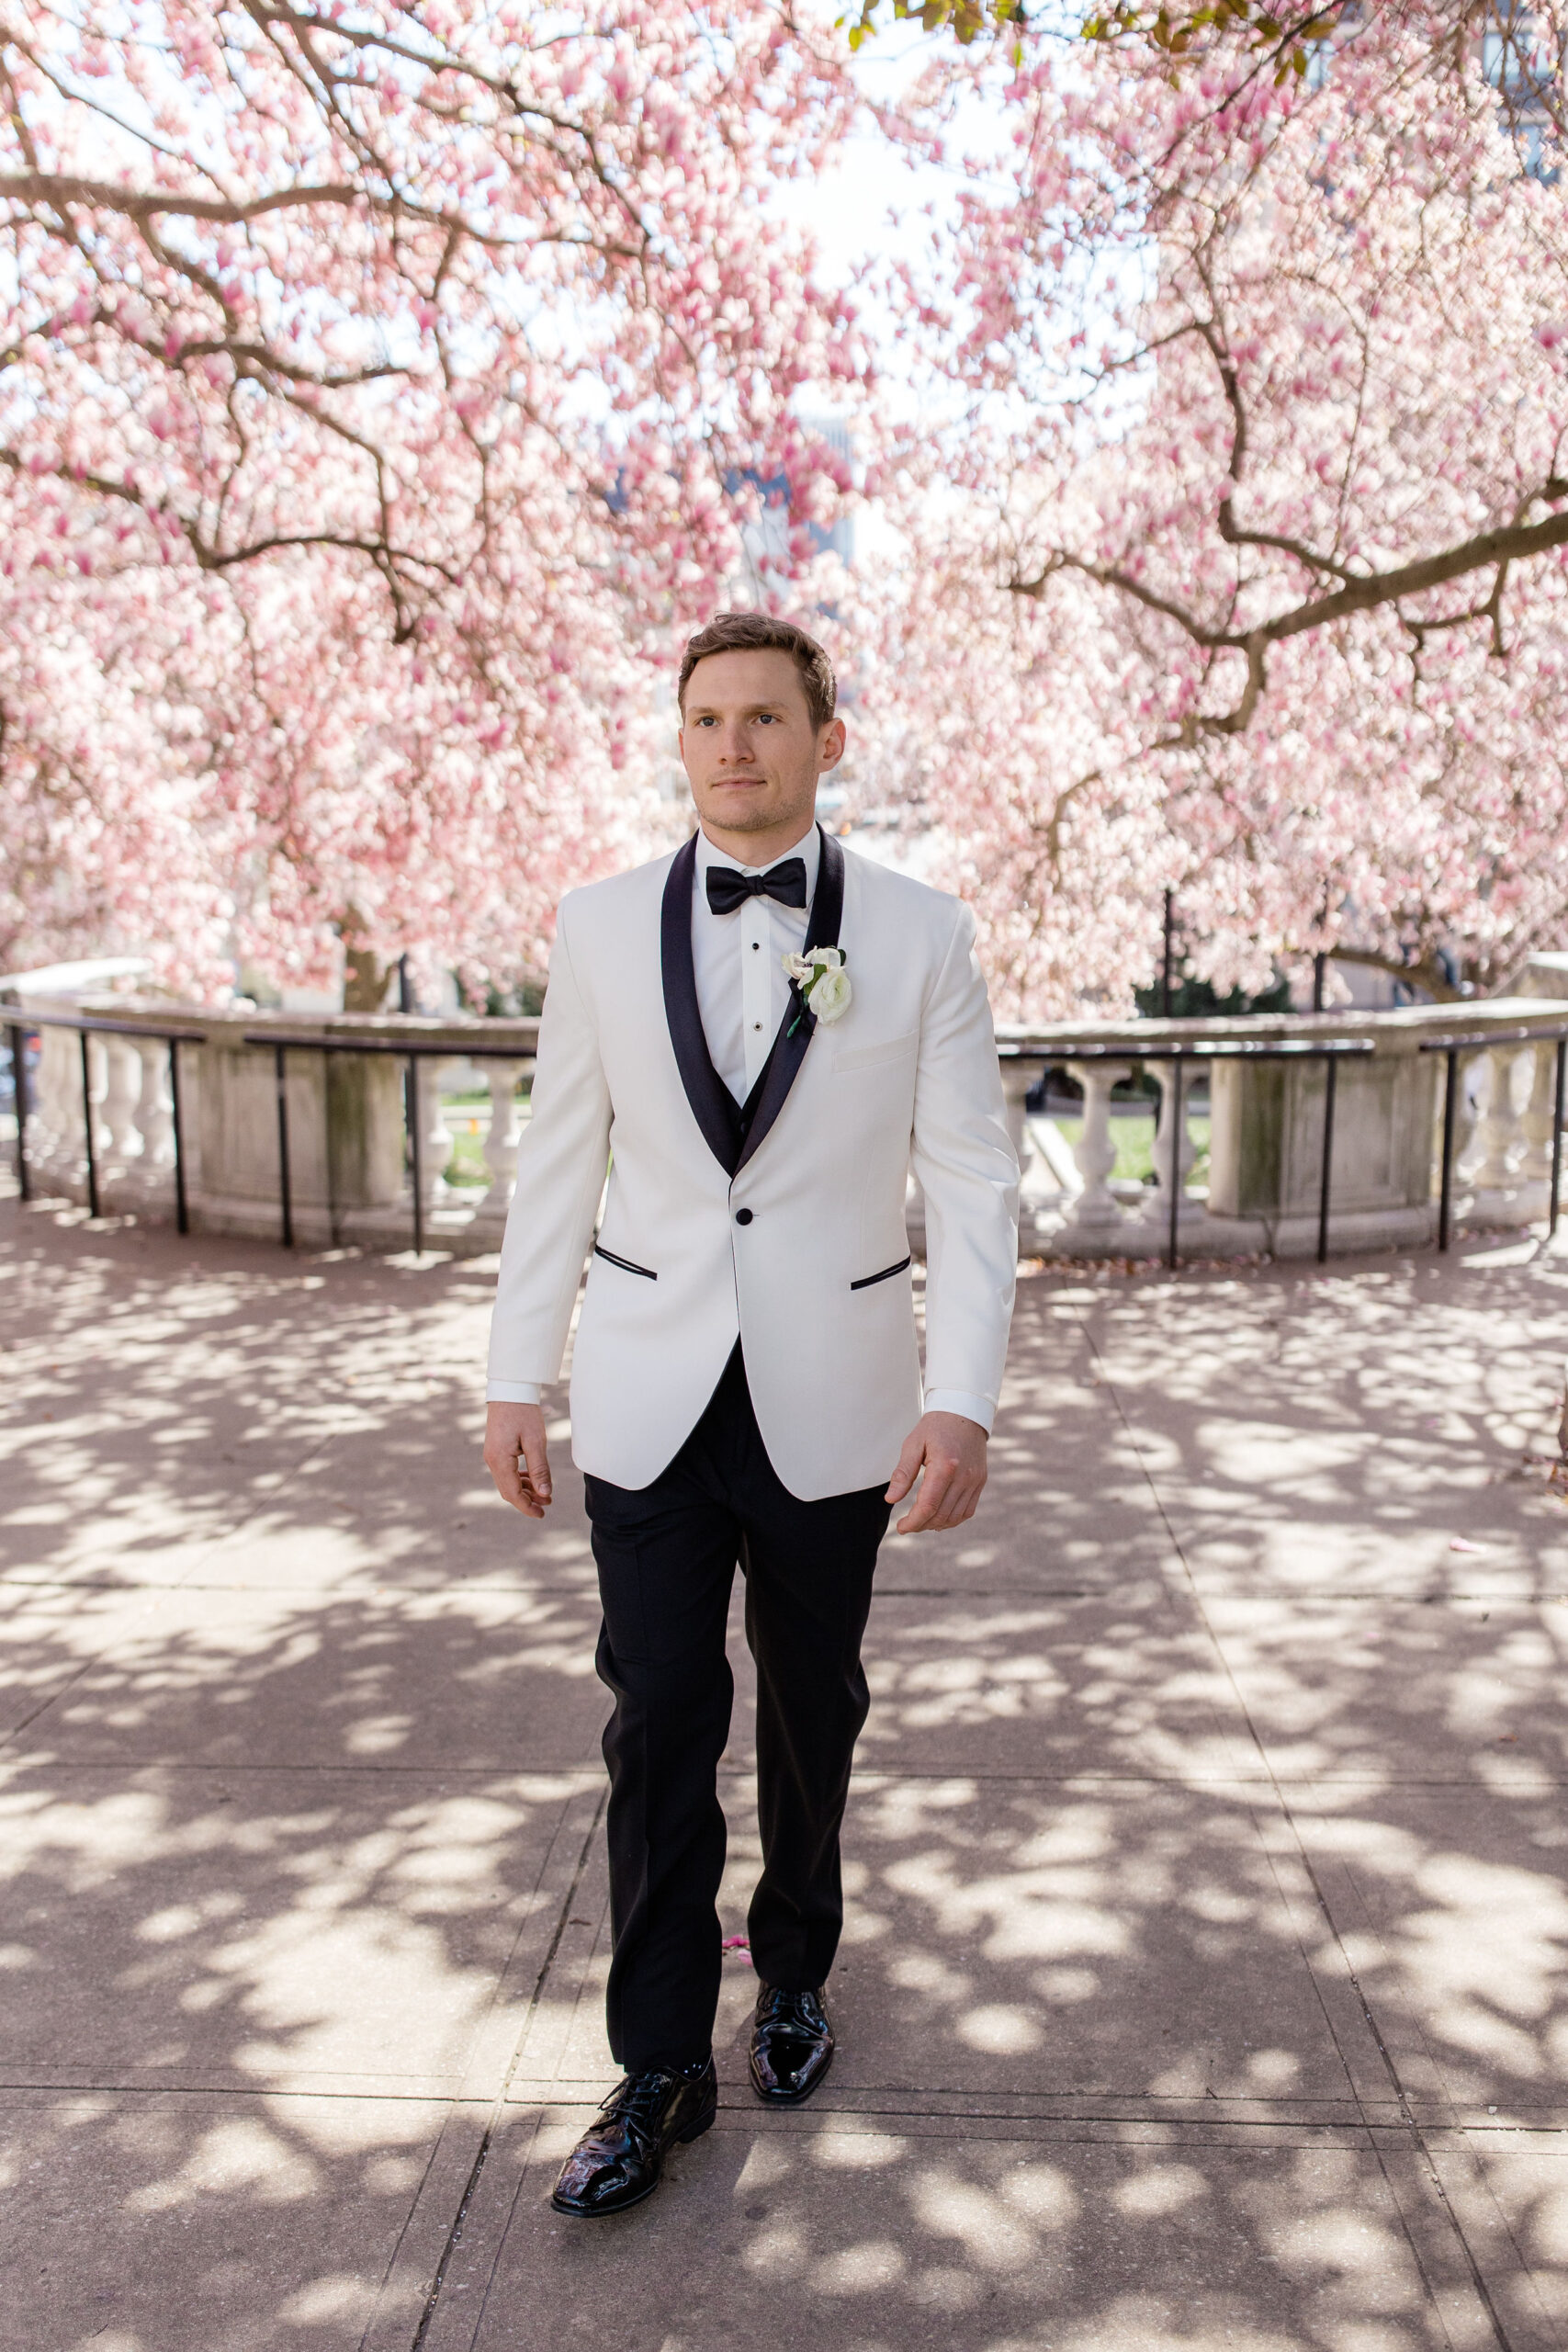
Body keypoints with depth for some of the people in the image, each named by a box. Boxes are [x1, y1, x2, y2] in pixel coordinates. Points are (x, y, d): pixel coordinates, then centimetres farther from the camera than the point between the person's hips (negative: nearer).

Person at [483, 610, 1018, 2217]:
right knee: (660, 1721, 0)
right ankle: (661, 2068, 16)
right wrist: (513, 1380, 4)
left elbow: (972, 1185, -5)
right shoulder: (602, 928, 0)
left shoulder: (919, 937, -4)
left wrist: (962, 1404, -14)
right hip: (650, 1403, 1)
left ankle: (794, 1969, 40)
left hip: (828, 1406, 0)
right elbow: (558, 1165, 5)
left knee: (810, 1716, 15)